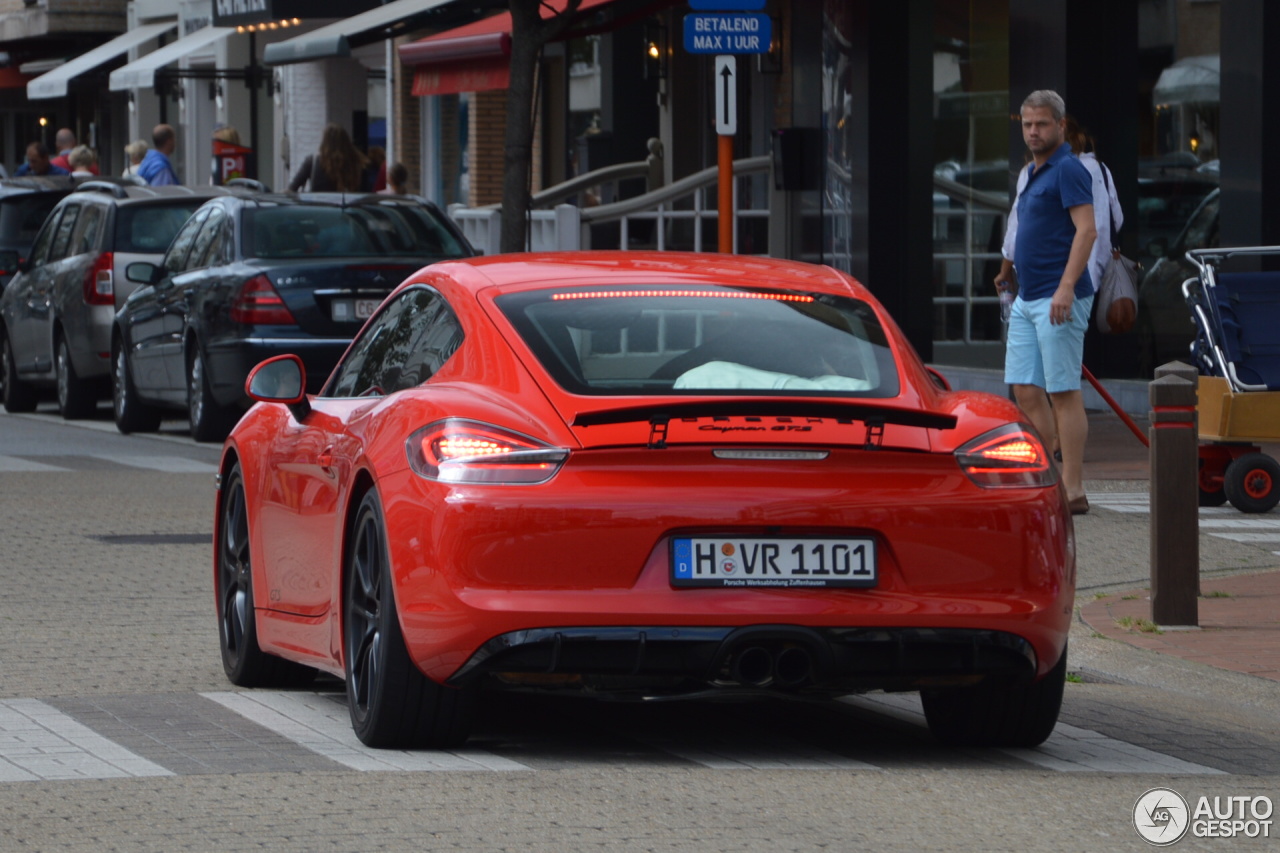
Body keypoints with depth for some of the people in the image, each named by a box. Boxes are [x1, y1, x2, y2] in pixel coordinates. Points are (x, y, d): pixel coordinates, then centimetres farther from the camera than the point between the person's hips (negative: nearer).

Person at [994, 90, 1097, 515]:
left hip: (1057, 299, -10)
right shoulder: (1032, 173, 18)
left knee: (1063, 391, -7)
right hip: (1027, 299, 10)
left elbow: (1086, 229, -20)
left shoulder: (1068, 170, -11)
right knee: (1026, 391, 7)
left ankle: (1072, 489, -5)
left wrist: (1067, 287, -28)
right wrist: (1009, 268, 32)